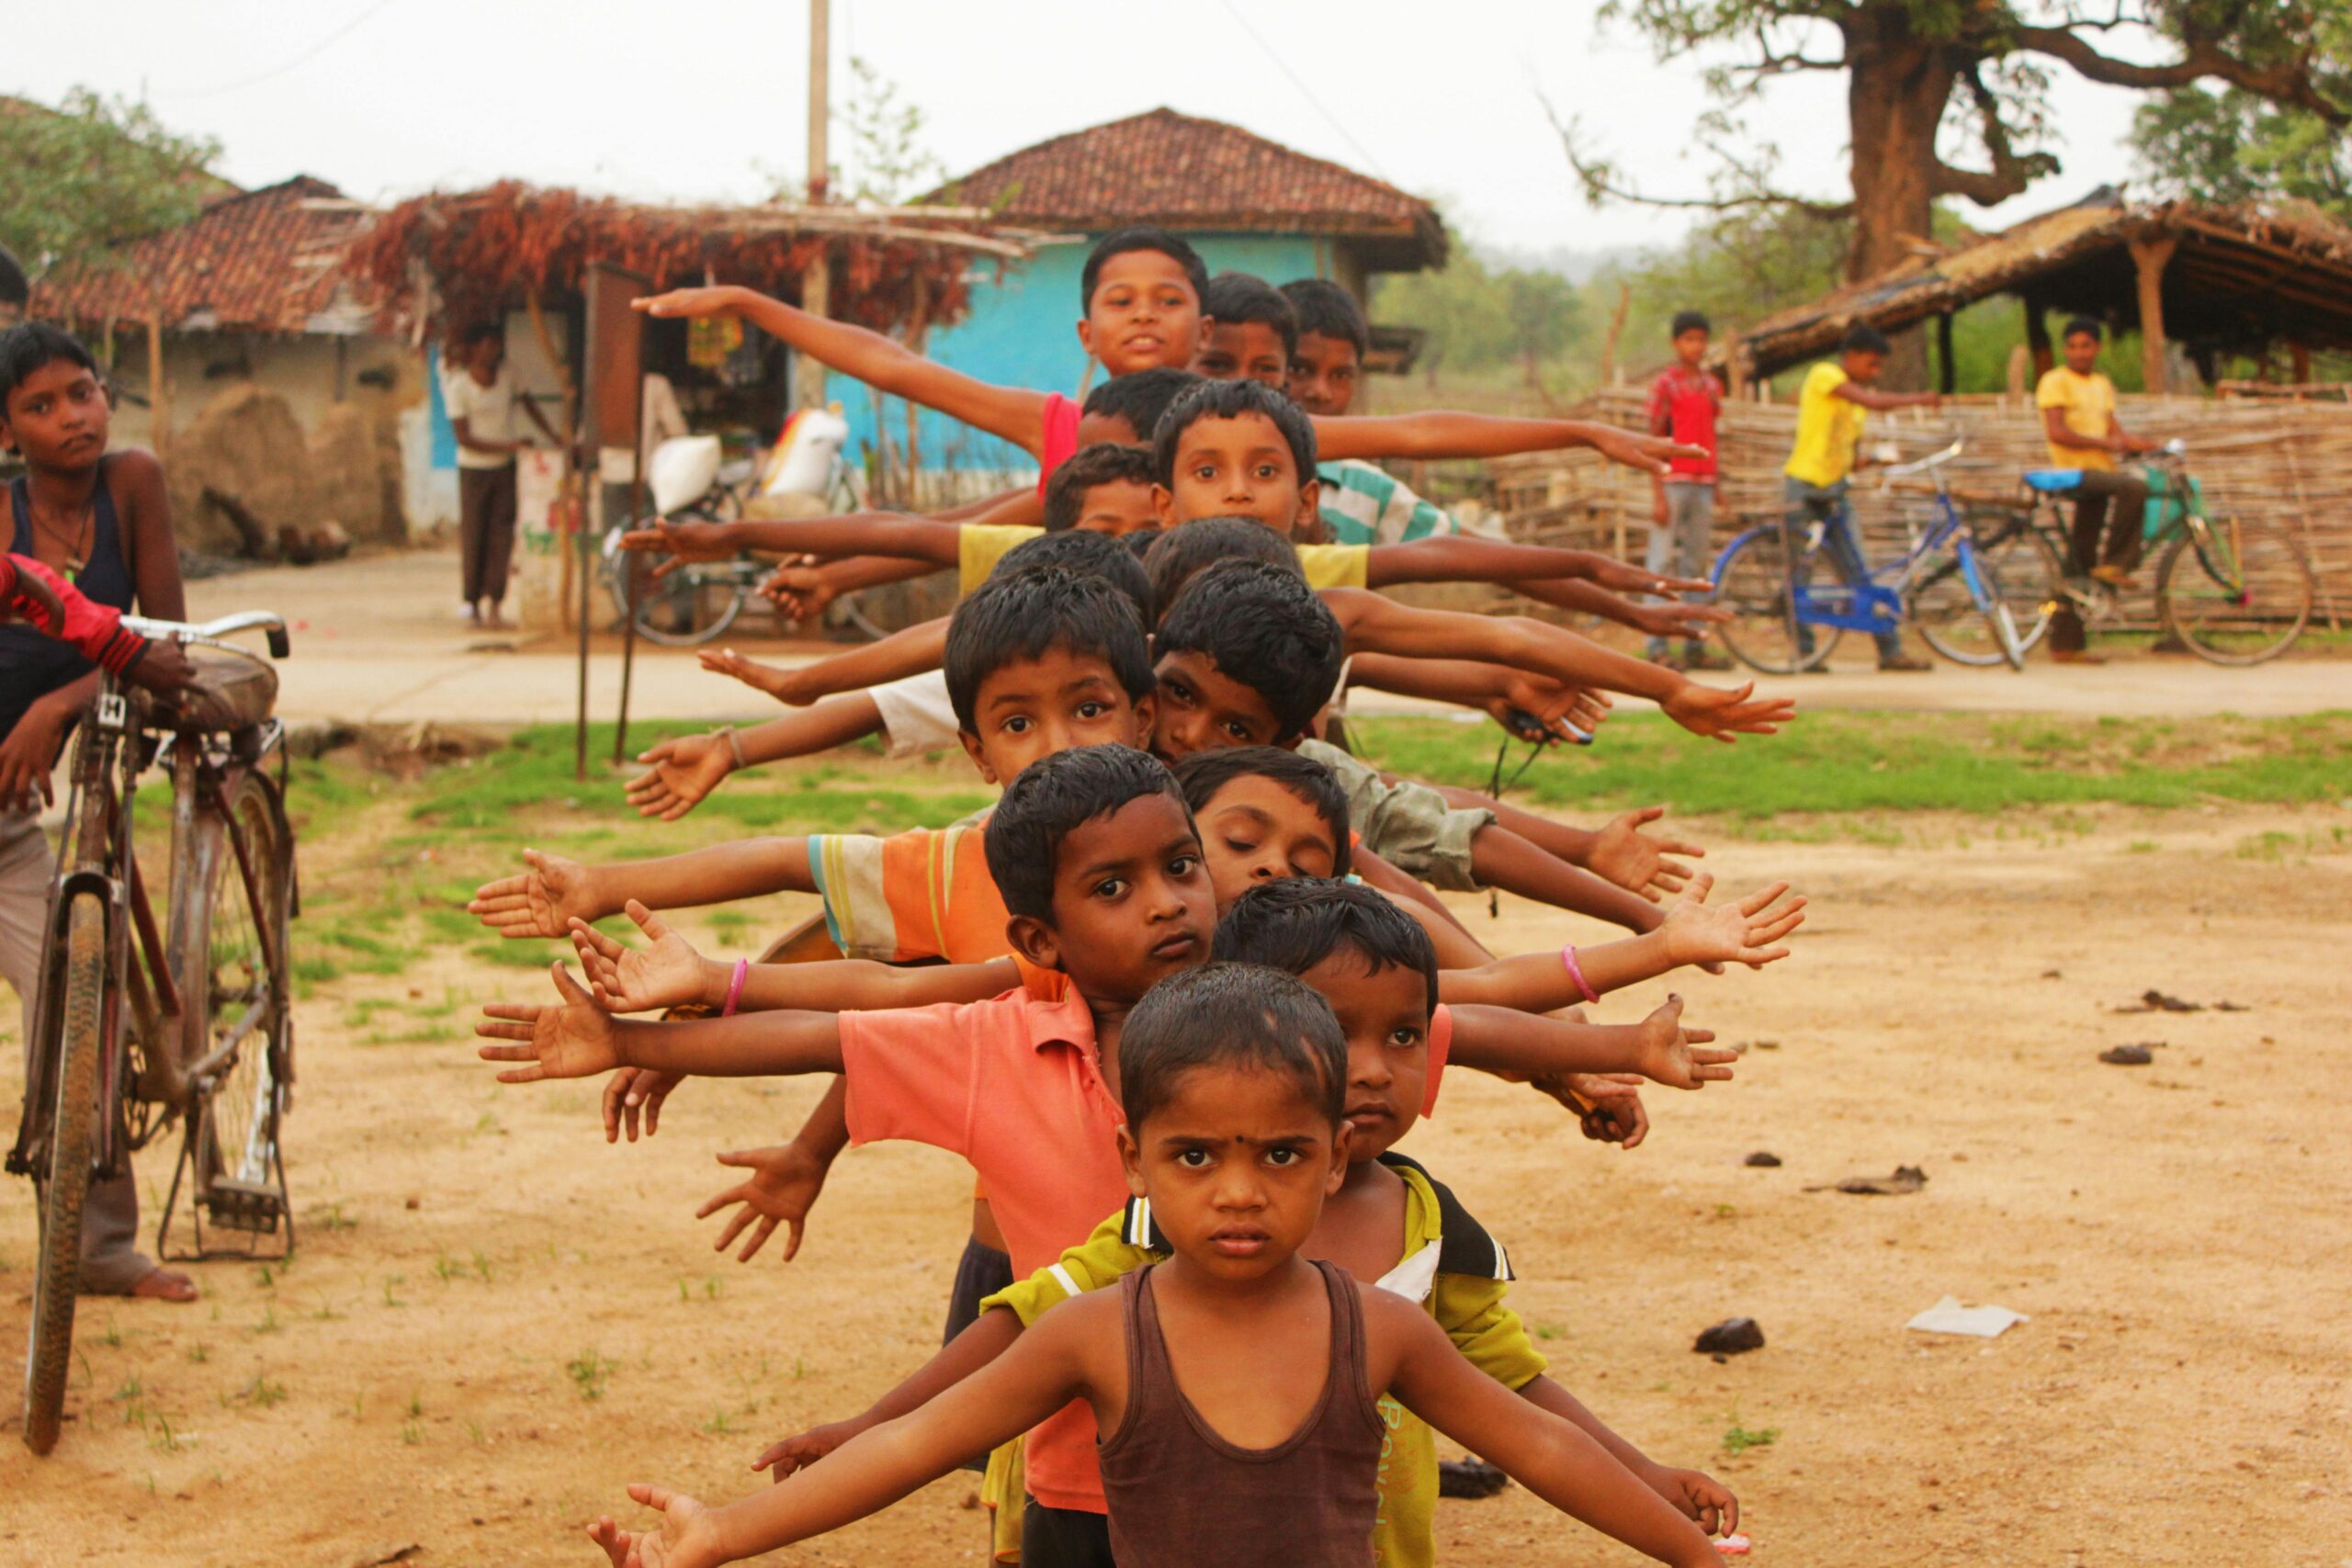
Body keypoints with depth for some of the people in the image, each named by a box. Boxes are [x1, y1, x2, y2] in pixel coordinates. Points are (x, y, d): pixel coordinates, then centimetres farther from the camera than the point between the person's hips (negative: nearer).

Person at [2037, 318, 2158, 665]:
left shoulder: (2102, 385, 19)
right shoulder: (2055, 382, -5)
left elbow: (2115, 429, 14)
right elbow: (2057, 432, -15)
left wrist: (2146, 445, -2)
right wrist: (2104, 443, -16)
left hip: (2100, 472, 7)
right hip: (2074, 471, -7)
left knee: (2079, 564, 4)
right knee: (2135, 487, -31)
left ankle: (2064, 643, 5)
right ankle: (2113, 562, -17)